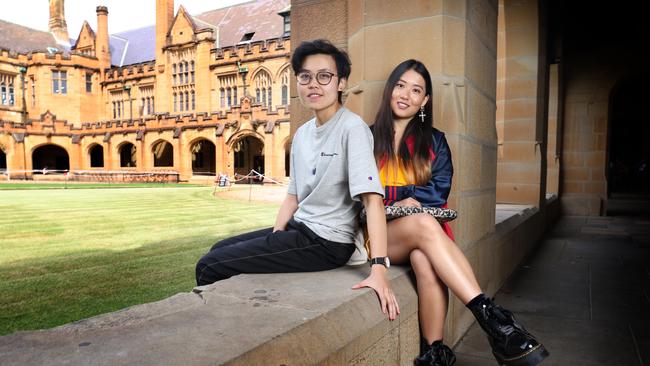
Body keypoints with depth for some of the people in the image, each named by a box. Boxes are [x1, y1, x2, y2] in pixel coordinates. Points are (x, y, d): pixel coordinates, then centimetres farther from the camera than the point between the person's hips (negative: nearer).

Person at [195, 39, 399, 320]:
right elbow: (293, 196, 13)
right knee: (220, 250, 21)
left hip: (327, 242, -8)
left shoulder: (352, 128, -16)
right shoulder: (302, 133, 9)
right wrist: (273, 241, 5)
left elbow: (373, 198, -24)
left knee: (209, 268, -9)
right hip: (298, 228, 8)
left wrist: (379, 268, -31)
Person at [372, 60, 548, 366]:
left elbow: (439, 190, 1)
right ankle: (490, 316, -40)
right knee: (423, 223, -36)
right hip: (381, 232, -1)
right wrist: (407, 200, -11)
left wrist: (392, 195, -11)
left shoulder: (434, 140, 14)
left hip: (420, 232, 1)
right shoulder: (369, 137, 11)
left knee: (424, 258, -37)